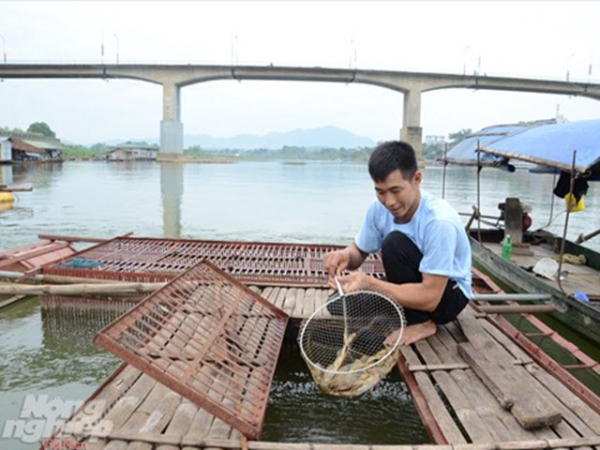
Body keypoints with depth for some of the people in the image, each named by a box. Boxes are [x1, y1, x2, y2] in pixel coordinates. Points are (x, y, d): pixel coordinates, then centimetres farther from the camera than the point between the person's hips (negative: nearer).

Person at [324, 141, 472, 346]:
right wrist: (346, 256, -24)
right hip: (414, 286, 5)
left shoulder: (440, 221, -32)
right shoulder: (379, 209, -14)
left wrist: (369, 283, -41)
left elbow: (429, 298, -32)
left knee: (395, 243, -30)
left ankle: (420, 323, -11)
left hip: (448, 295, -5)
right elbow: (359, 251, 2)